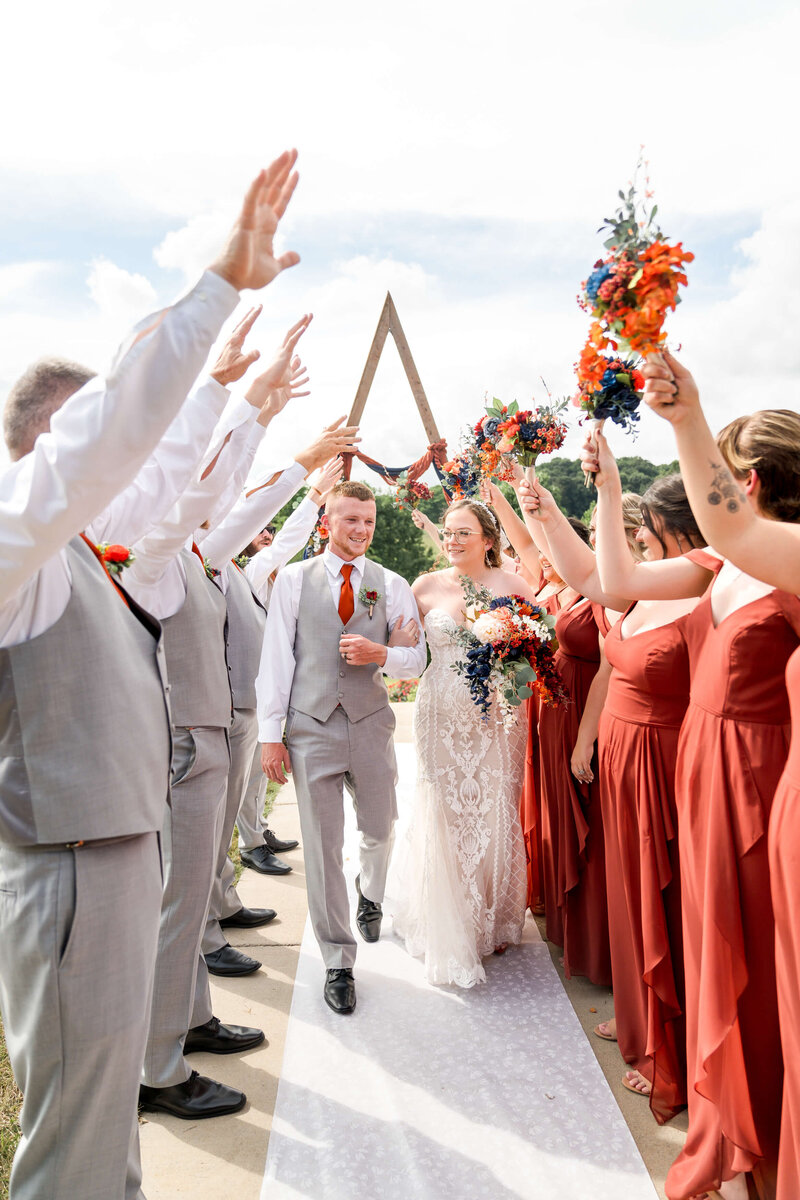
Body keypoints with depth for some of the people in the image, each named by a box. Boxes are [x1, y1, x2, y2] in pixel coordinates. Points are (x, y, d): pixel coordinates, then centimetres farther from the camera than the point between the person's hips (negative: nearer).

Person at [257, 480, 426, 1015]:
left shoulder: (391, 585, 3)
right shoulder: (293, 579, 0)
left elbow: (416, 660, 4)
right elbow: (275, 657, -2)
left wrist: (380, 654, -18)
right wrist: (271, 733, -5)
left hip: (370, 724, 2)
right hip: (311, 728, -1)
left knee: (380, 831, 17)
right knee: (322, 847, 5)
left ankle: (371, 896, 52)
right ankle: (338, 962, 22)